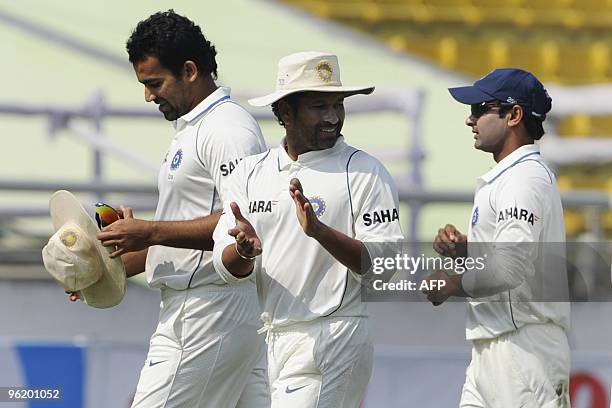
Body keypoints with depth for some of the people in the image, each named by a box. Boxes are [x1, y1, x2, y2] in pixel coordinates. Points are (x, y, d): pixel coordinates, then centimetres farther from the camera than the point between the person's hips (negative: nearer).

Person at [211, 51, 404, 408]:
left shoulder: (365, 172, -5)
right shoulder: (252, 172, 10)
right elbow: (226, 267, 4)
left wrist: (321, 232, -27)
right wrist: (243, 249, -20)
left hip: (332, 340, -6)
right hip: (272, 339, 6)